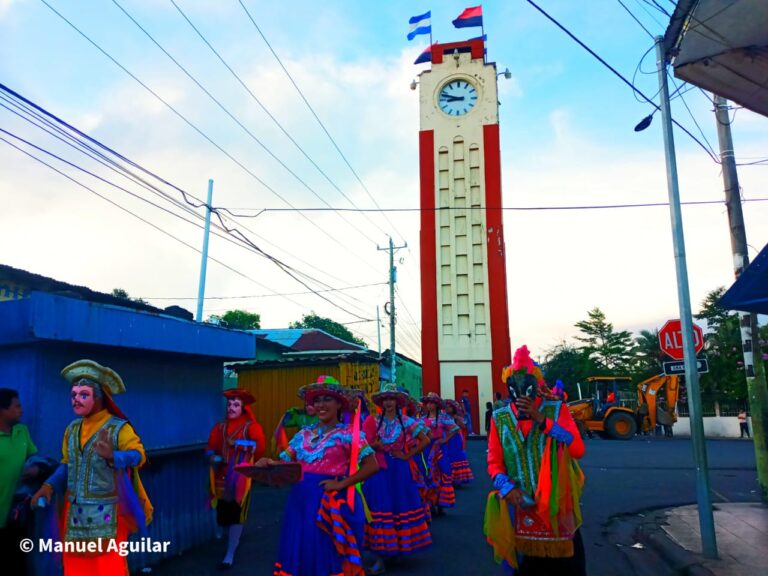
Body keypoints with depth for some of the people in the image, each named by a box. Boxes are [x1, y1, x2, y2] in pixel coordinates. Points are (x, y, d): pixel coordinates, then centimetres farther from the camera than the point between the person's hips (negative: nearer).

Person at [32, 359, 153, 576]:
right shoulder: (72, 428, 10)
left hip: (106, 512, -6)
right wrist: (49, 485, 2)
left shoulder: (119, 427, -10)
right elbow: (67, 464, 16)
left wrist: (112, 456, -36)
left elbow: (138, 456, -19)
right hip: (75, 512, 6)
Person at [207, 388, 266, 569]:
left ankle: (230, 555, 10)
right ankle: (235, 539, 43)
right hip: (222, 476, 5)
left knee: (236, 514, -2)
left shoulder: (251, 426, -4)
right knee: (223, 513, 12)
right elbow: (210, 448, 9)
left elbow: (260, 446, -14)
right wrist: (213, 457, -12)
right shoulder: (220, 426, 10)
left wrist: (237, 443, -8)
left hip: (240, 476, -5)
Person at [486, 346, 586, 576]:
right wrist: (507, 488, -15)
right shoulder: (500, 418, 1)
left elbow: (578, 449, -15)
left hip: (555, 503, -1)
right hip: (519, 505, 1)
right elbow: (494, 462, 2)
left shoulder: (556, 410, -3)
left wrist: (542, 419, -20)